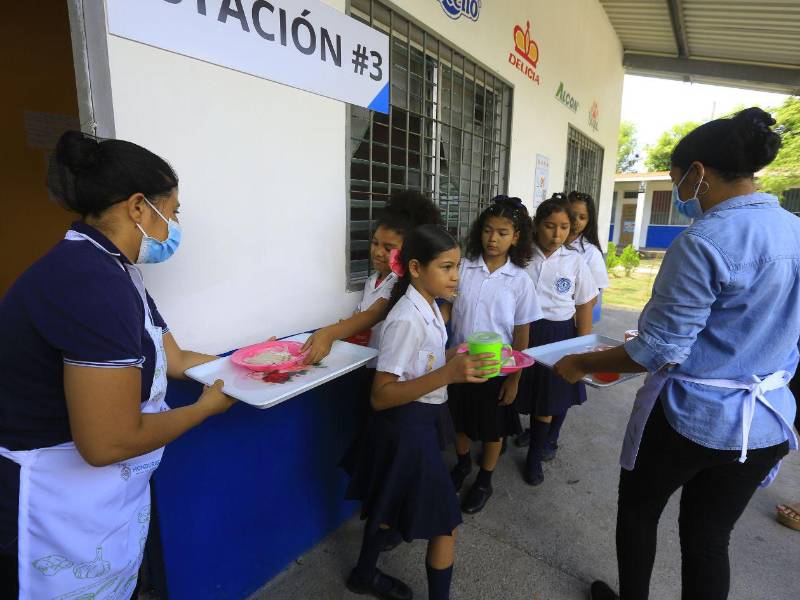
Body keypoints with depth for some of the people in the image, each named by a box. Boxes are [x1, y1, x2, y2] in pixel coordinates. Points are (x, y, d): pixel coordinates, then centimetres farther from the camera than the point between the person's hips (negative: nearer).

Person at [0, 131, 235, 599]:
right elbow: (109, 442, -29)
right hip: (64, 513, -8)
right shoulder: (93, 282, -30)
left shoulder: (110, 270, 3)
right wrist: (207, 407, -14)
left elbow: (175, 360, 8)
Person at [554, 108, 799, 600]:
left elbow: (661, 351, -22)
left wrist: (582, 364, -10)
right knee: (709, 540, 20)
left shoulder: (703, 242, -23)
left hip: (689, 416, -6)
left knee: (638, 510, 20)